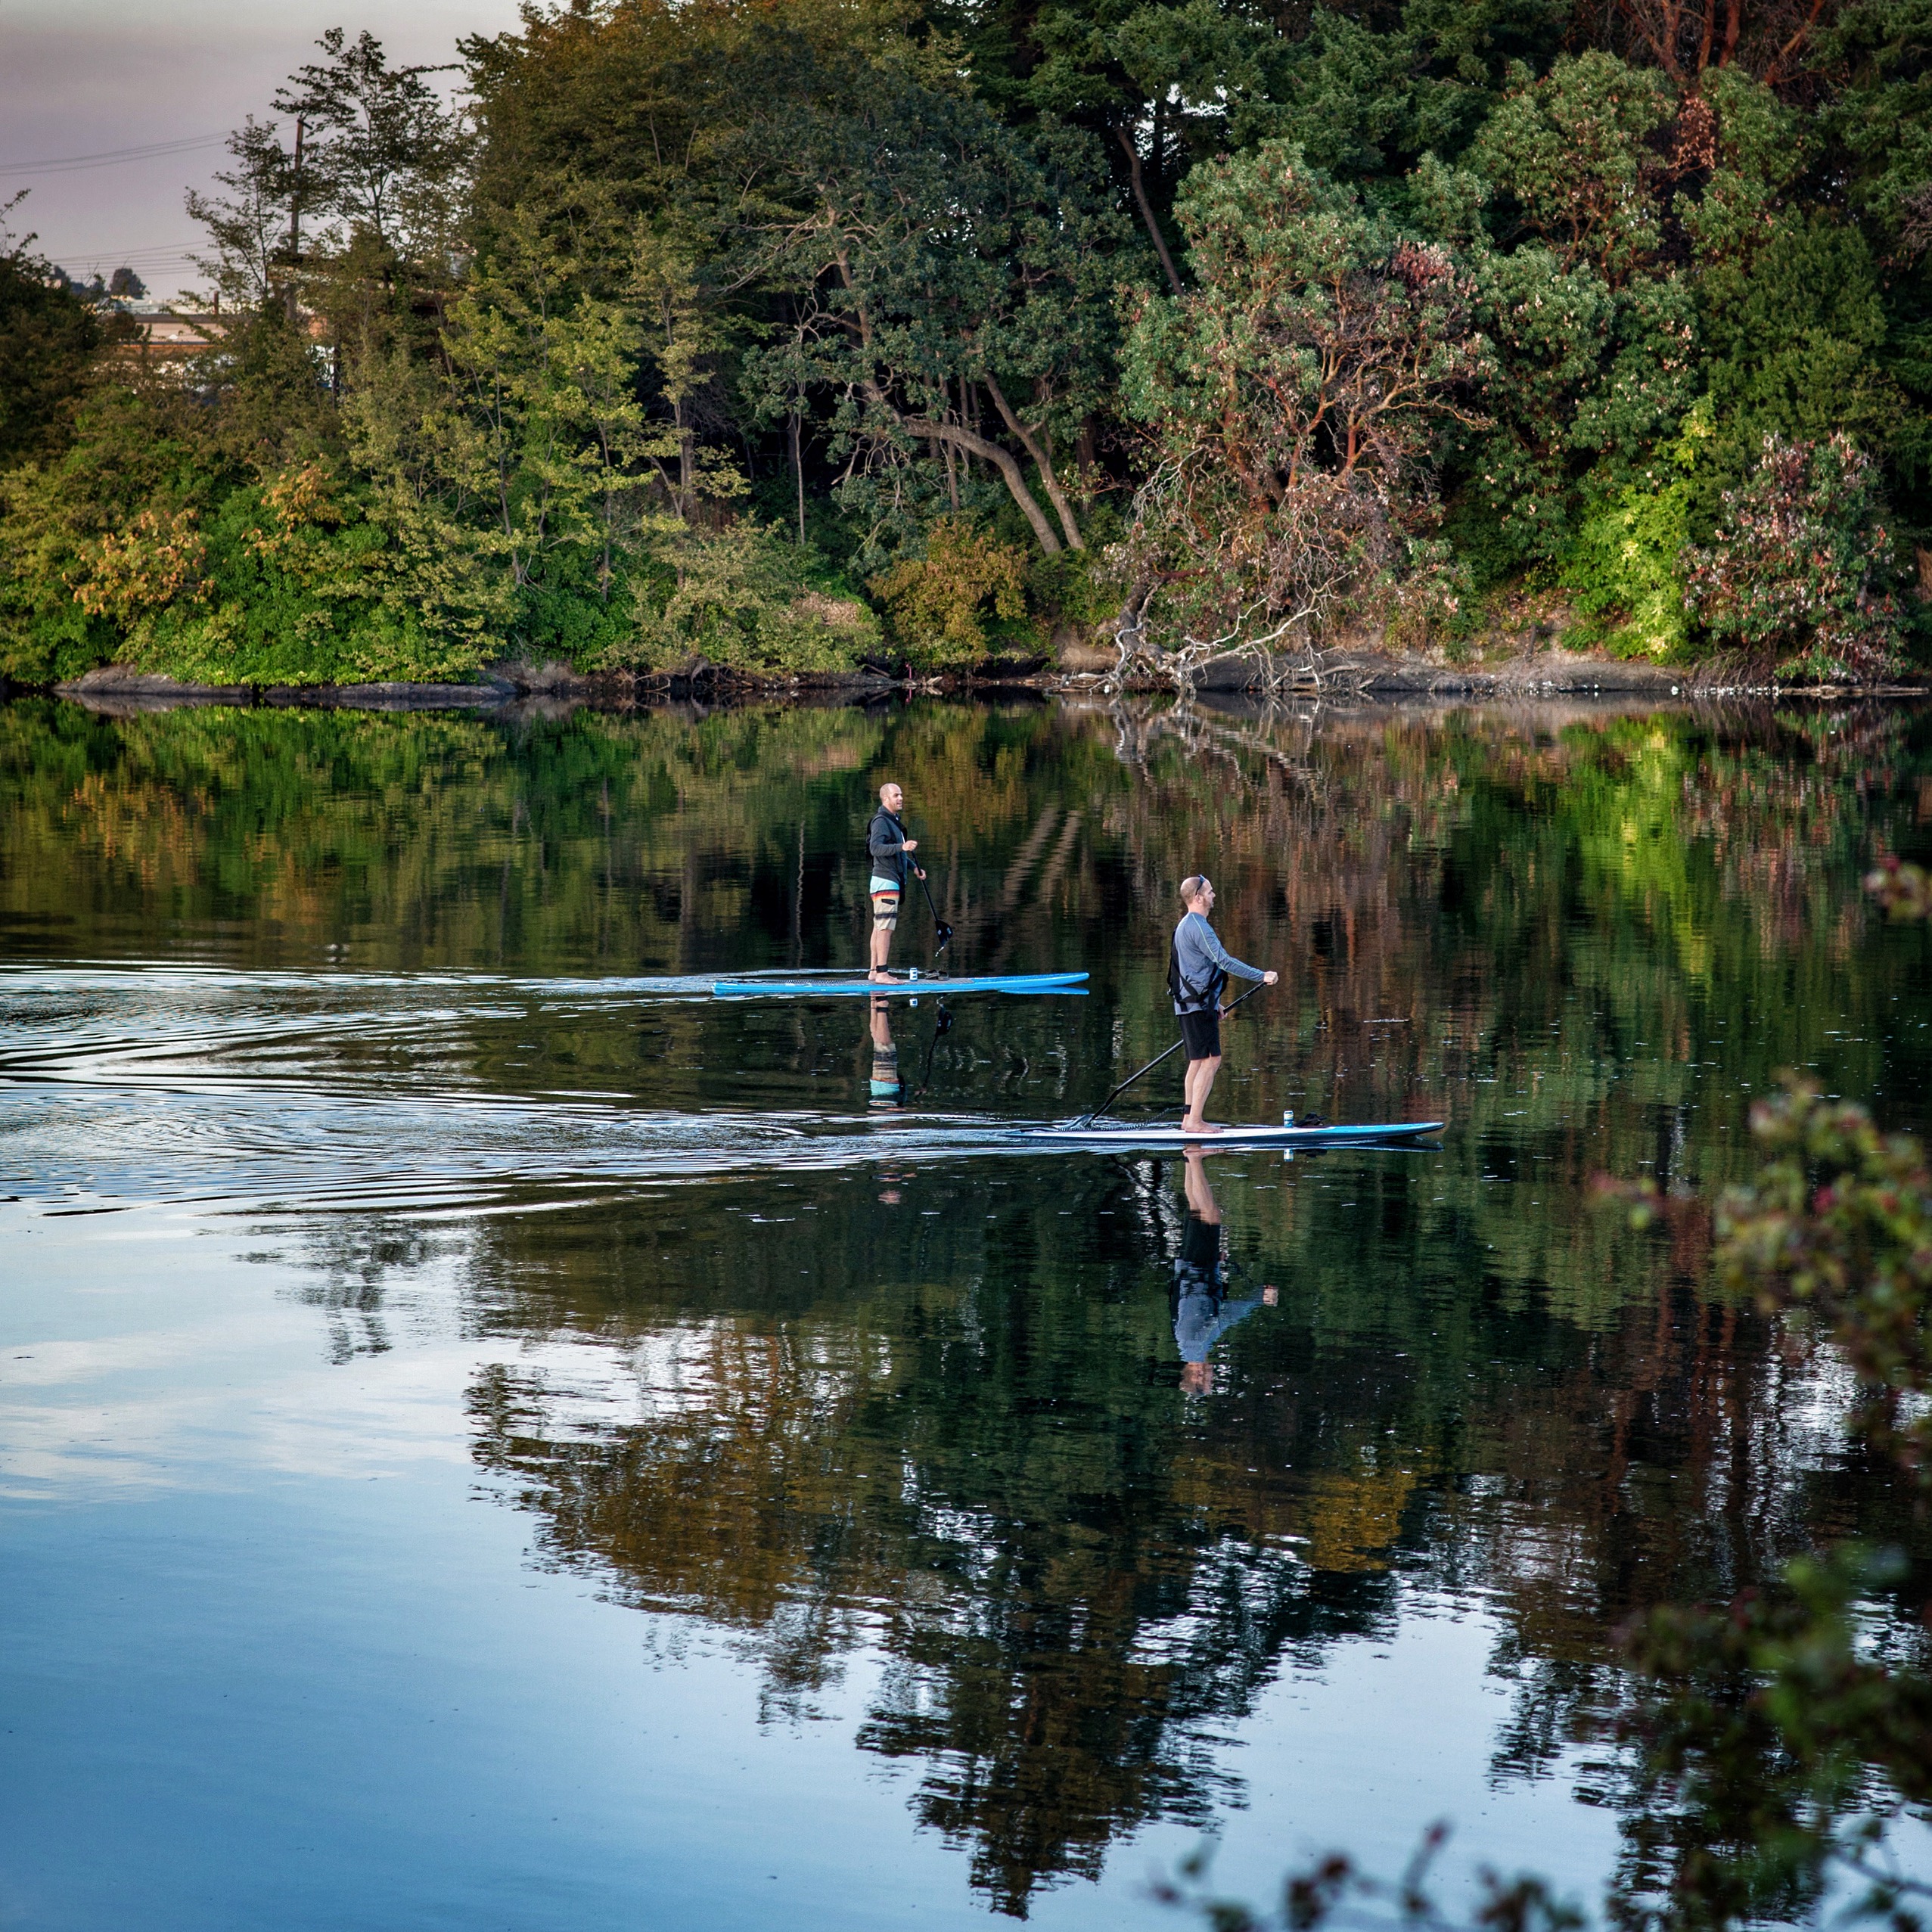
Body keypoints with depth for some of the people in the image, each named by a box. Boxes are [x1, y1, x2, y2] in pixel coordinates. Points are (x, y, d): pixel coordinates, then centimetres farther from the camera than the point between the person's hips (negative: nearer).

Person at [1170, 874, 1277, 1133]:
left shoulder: (1186, 925, 18)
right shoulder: (1198, 927, -17)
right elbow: (1224, 960, -24)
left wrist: (1214, 1002, 30)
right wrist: (1262, 976, -23)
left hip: (1191, 1002, 11)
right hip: (1198, 1005, -11)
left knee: (1198, 1061, 14)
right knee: (1210, 1060, -10)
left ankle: (1190, 1118, 17)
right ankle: (1195, 1121, -12)